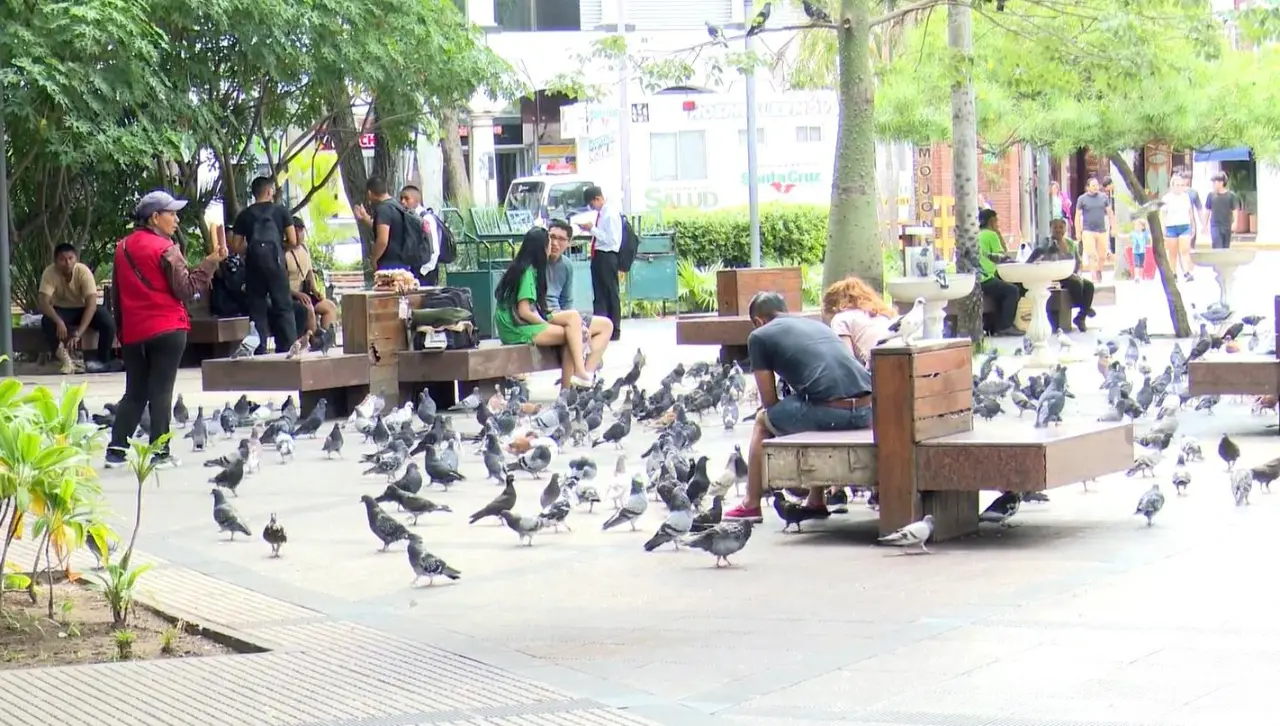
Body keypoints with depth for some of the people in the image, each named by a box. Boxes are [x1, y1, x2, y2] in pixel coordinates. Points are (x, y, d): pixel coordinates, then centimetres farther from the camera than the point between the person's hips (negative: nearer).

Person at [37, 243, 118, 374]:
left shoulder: (83, 271, -26)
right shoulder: (49, 273, -23)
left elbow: (91, 304, -32)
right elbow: (43, 302, -30)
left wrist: (78, 333, -42)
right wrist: (58, 321, -48)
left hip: (83, 309, 0)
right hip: (62, 310, 0)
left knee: (108, 323, -28)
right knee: (47, 321, -33)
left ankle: (102, 362, -9)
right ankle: (66, 360, -28)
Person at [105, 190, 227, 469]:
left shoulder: (123, 248, 10)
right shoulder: (165, 249, -10)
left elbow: (117, 293, 14)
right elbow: (186, 290, -12)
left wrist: (121, 330, 21)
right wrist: (211, 262, -9)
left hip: (133, 333, 6)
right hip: (167, 330, -6)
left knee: (134, 393, 12)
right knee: (161, 392, -2)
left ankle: (116, 450, 6)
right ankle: (160, 453, -1)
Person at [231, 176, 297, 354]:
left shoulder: (244, 215, 8)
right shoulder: (280, 211, 4)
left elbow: (236, 247, 4)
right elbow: (292, 241, 1)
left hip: (253, 264, 2)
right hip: (275, 262, -2)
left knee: (257, 309, 6)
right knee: (283, 308, 2)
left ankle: (259, 352, 2)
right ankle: (288, 350, -4)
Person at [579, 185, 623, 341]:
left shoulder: (611, 214, -13)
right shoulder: (599, 214, 13)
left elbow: (610, 239, -19)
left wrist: (592, 228, -17)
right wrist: (589, 229, 6)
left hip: (607, 257, -9)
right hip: (598, 256, 9)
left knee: (610, 293, -2)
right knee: (598, 294, 12)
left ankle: (614, 330, 4)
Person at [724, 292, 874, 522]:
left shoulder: (759, 337, 12)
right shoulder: (817, 325, 30)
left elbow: (770, 402, 12)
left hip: (831, 411, -6)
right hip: (867, 410, 6)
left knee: (763, 421, 23)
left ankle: (751, 505, 26)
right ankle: (815, 502, 40)